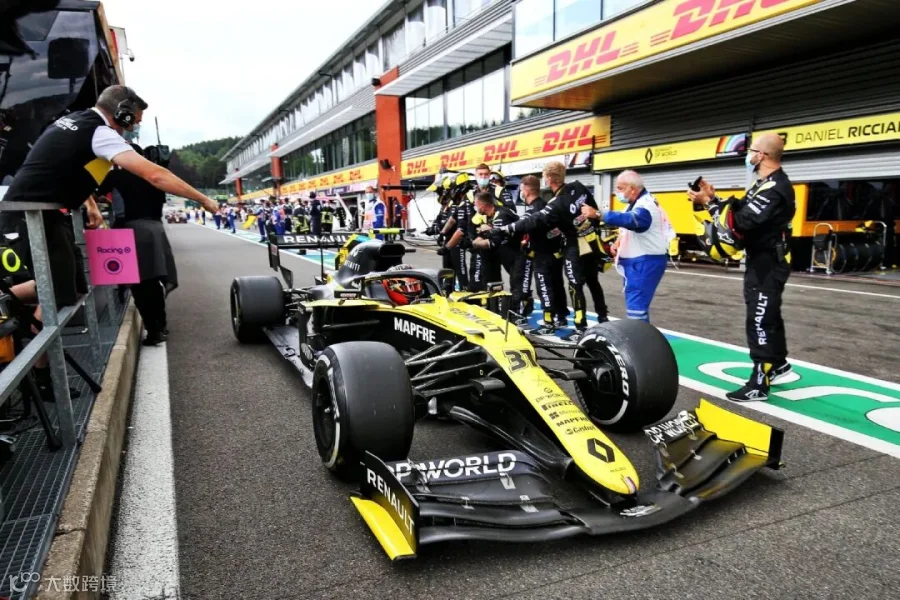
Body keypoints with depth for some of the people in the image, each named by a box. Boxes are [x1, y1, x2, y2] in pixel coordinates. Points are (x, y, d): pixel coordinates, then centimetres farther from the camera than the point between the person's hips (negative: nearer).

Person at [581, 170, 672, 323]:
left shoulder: (646, 206, -21)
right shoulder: (634, 204, 12)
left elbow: (629, 220, -41)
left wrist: (597, 214, -45)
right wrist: (619, 242, 2)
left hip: (646, 263, -11)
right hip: (635, 262, 11)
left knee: (636, 306, -15)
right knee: (634, 303, 19)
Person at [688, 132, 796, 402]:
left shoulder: (775, 188, -23)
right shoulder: (766, 183, 13)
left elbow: (743, 221, -29)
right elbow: (741, 209, 10)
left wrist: (708, 203, -23)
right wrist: (714, 198, 0)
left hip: (768, 263, -11)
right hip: (762, 260, 11)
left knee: (759, 321, -8)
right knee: (768, 314, 22)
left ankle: (758, 385, -2)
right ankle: (778, 364, 40)